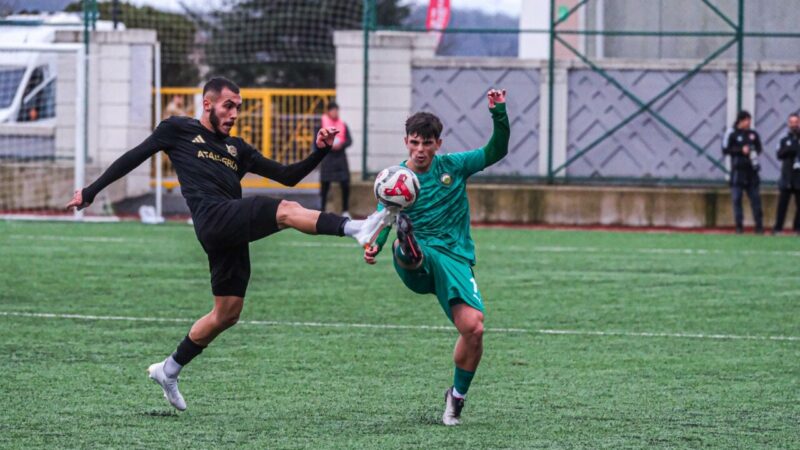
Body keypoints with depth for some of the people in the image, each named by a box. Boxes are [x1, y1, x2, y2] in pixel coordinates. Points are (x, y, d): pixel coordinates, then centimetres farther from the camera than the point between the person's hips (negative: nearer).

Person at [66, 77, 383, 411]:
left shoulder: (236, 148, 28)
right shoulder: (178, 130, 14)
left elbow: (288, 176, 25)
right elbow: (135, 157, 17)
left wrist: (319, 152, 10)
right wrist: (91, 191, 17)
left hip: (234, 231, 7)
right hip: (213, 218, -7)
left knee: (227, 314, 10)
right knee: (287, 211, -26)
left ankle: (168, 370, 23)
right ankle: (353, 228, -48)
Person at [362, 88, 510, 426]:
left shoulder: (453, 166, 10)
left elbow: (496, 151, 10)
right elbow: (382, 220, 0)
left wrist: (499, 113, -4)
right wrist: (373, 246, -21)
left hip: (454, 259, 0)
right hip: (418, 264, 0)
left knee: (473, 327, -16)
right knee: (405, 246, -38)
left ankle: (457, 395, 5)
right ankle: (408, 250, -76)